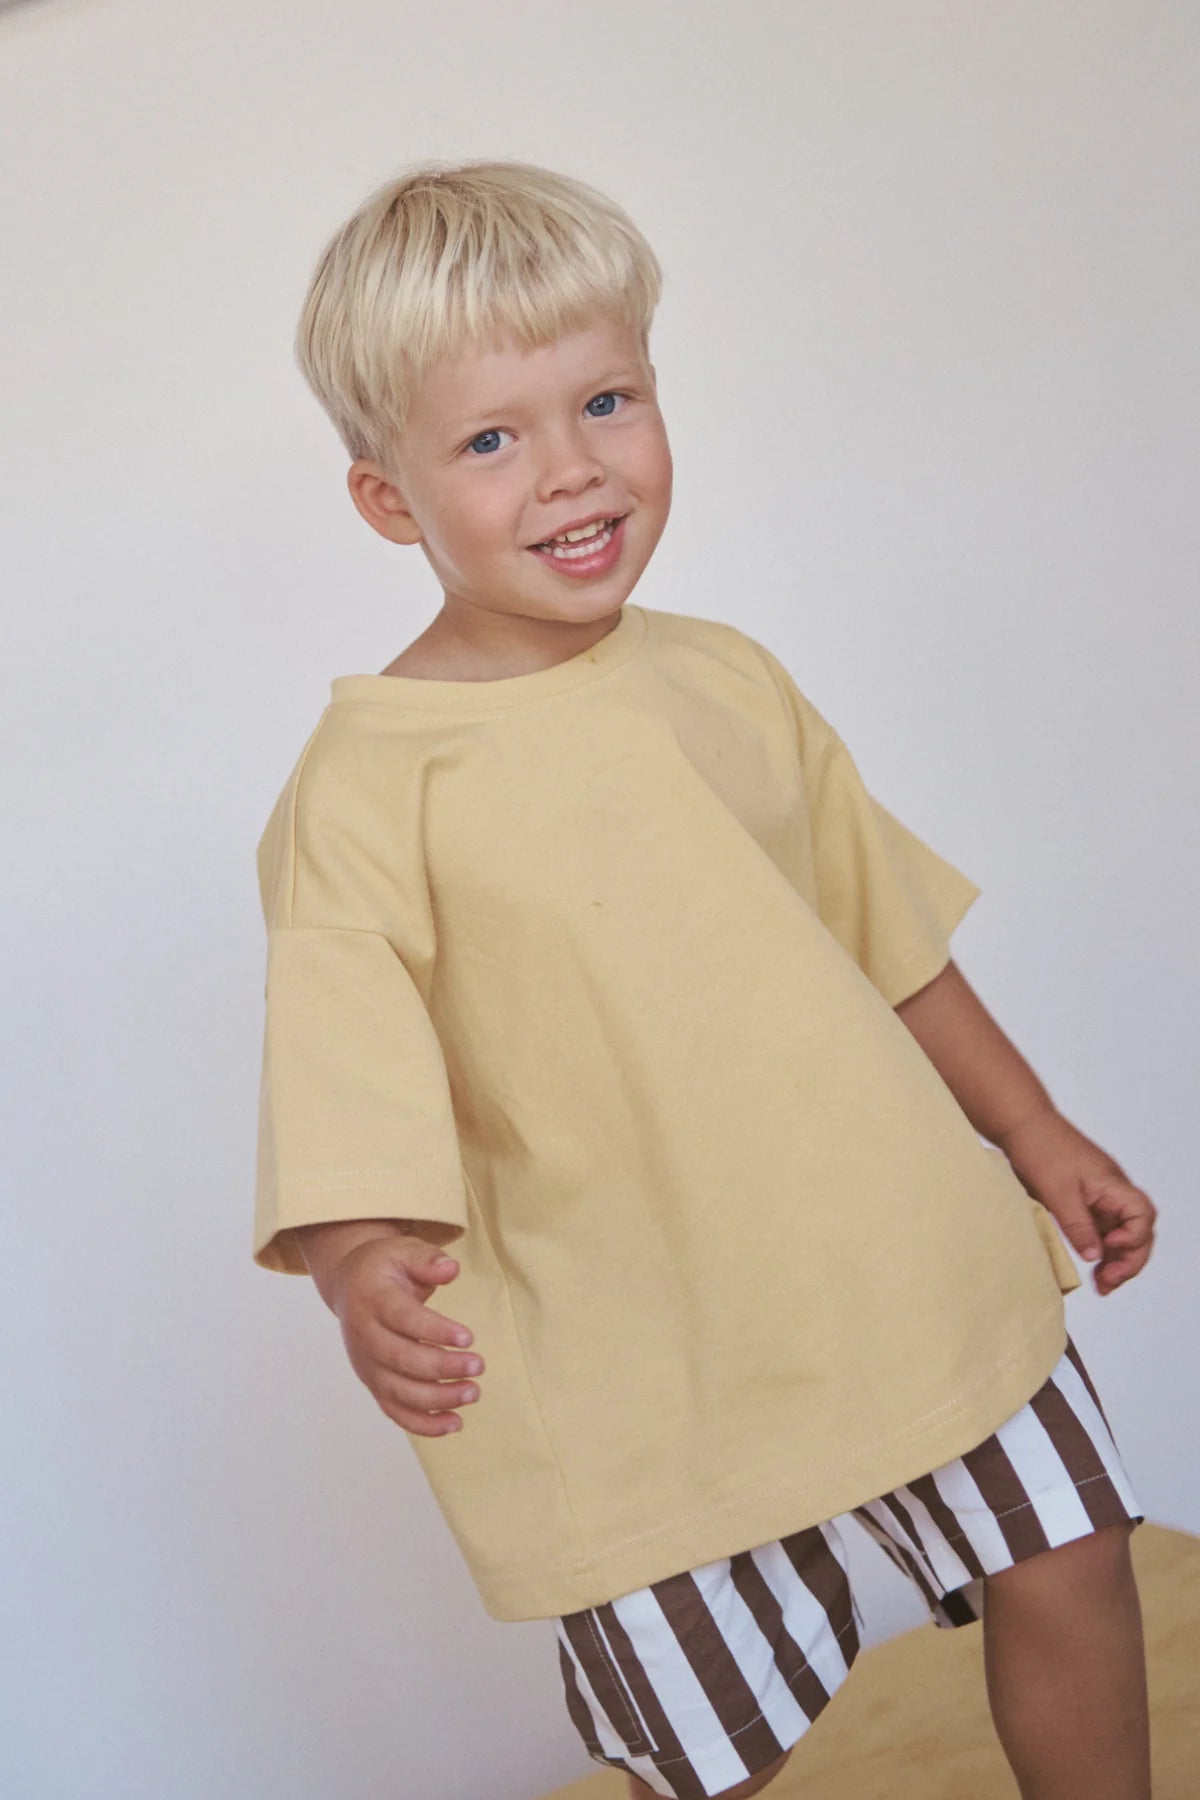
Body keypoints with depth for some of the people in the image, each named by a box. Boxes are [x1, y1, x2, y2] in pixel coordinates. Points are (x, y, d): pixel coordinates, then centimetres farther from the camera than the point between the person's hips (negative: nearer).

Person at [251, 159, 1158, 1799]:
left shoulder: (726, 676, 5)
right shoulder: (365, 782, -13)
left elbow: (886, 928, 13)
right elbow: (343, 1074, -18)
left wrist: (1033, 1132, 18)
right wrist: (364, 1269, -37)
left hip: (912, 1259, 5)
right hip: (639, 1367, -4)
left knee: (1071, 1569, 14)